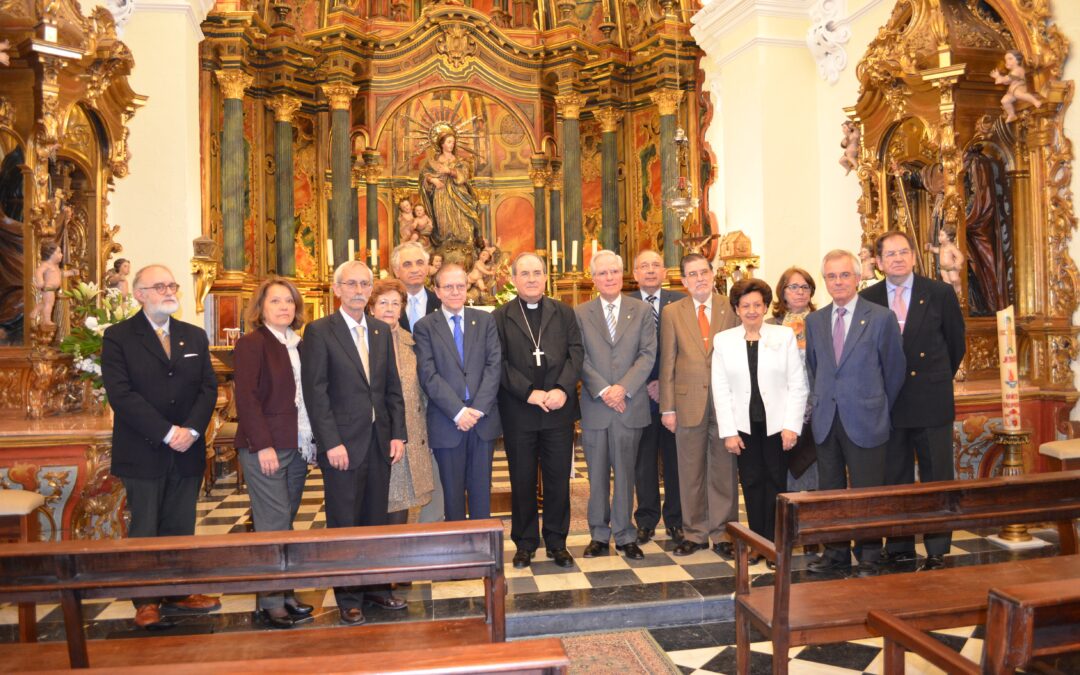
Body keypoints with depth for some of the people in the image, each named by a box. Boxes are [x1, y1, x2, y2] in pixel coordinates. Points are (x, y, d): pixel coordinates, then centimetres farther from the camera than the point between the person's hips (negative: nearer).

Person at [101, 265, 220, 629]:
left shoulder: (195, 336, 11)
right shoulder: (118, 337, -3)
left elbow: (208, 387, 4)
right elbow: (121, 394, -13)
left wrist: (191, 429, -12)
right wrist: (167, 433, -18)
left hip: (188, 450, 4)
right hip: (142, 452, -4)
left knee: (181, 528, 11)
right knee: (144, 529, 6)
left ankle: (177, 593, 23)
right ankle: (146, 602, 20)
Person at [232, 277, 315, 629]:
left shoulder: (299, 346, 14)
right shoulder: (251, 344, -6)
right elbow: (245, 397, -12)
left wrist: (312, 441, 6)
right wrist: (263, 445, -17)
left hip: (298, 447, 6)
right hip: (265, 447, -6)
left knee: (285, 522, 12)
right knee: (273, 524, -3)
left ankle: (284, 592, 21)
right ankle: (269, 601, 8)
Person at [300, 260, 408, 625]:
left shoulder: (382, 331, 10)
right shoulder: (319, 331, -5)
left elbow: (393, 387, 11)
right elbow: (315, 391, -10)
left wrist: (398, 433, 4)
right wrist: (331, 443, -14)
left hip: (380, 441, 5)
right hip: (343, 443, -5)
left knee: (376, 519, 13)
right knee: (344, 523, 6)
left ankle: (375, 586, 28)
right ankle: (349, 598, 20)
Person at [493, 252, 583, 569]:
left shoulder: (564, 313, 9)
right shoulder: (500, 317, 2)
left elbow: (576, 352, 1)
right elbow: (499, 362, -6)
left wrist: (563, 389, -14)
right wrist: (529, 393, -14)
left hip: (559, 409, 2)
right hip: (518, 412, -1)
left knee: (558, 478, 8)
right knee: (522, 480, 8)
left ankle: (556, 541, 23)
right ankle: (525, 543, 22)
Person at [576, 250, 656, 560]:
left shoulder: (642, 311, 5)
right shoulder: (580, 313, 4)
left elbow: (647, 355, -2)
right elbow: (580, 359, -1)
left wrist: (623, 388, -13)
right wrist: (603, 390, -13)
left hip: (630, 405, 0)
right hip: (594, 406, 0)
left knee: (625, 473, 7)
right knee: (597, 475, 9)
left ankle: (625, 535, 20)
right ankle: (599, 535, 21)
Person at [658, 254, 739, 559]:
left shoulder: (731, 308, 3)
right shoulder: (672, 313, 4)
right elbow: (667, 363, 3)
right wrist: (667, 407, -1)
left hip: (726, 400, 0)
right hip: (689, 401, 0)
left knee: (724, 469, 6)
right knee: (691, 471, 8)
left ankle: (722, 533, 19)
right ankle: (695, 532, 22)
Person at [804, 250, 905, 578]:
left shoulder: (882, 318, -3)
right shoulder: (814, 321, 9)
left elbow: (894, 368, 3)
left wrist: (879, 408, 8)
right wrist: (821, 402, 13)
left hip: (865, 420, -4)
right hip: (826, 420, 4)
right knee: (830, 490, 11)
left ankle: (868, 559, 17)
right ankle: (836, 552, 24)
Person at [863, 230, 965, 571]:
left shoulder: (940, 293, -2)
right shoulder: (868, 299, 1)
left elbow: (955, 342, 8)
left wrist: (937, 379, 14)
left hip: (931, 400, -1)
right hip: (888, 402, 2)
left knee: (937, 476, 5)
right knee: (894, 478, 10)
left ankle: (937, 551, 15)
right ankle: (900, 546, 22)